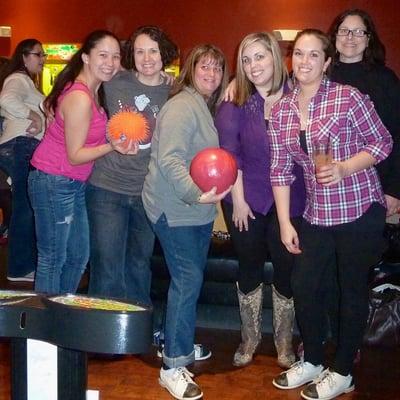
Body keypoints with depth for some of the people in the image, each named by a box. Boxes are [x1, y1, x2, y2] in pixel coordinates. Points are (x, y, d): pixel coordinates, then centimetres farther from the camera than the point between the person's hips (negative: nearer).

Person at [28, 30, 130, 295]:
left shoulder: (95, 90, 6)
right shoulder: (80, 98, -22)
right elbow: (75, 155, -18)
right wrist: (112, 147, -32)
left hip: (76, 184, 10)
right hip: (53, 183, -10)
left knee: (79, 256, 17)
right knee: (53, 260, -1)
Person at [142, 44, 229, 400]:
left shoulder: (207, 107, 14)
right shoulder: (182, 106, -16)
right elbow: (169, 160, -27)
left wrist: (208, 196, 6)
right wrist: (196, 194, -38)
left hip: (199, 208, 10)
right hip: (175, 209, -9)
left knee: (192, 279, 16)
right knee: (187, 281, -10)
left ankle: (181, 345, 32)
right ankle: (173, 366, -1)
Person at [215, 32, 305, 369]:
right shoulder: (236, 103, -3)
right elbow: (230, 153, -5)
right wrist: (238, 200, -8)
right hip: (247, 198, 0)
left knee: (286, 268, 6)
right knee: (249, 266, 11)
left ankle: (284, 340, 26)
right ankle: (250, 337, 29)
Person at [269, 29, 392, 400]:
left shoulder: (348, 97, -12)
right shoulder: (280, 110, 2)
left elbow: (382, 141, -6)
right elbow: (280, 169, 3)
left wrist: (344, 168, -22)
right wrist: (285, 223, 1)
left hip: (360, 210, -5)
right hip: (316, 213, 5)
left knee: (352, 290, 7)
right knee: (303, 285, 10)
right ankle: (312, 362, 33)